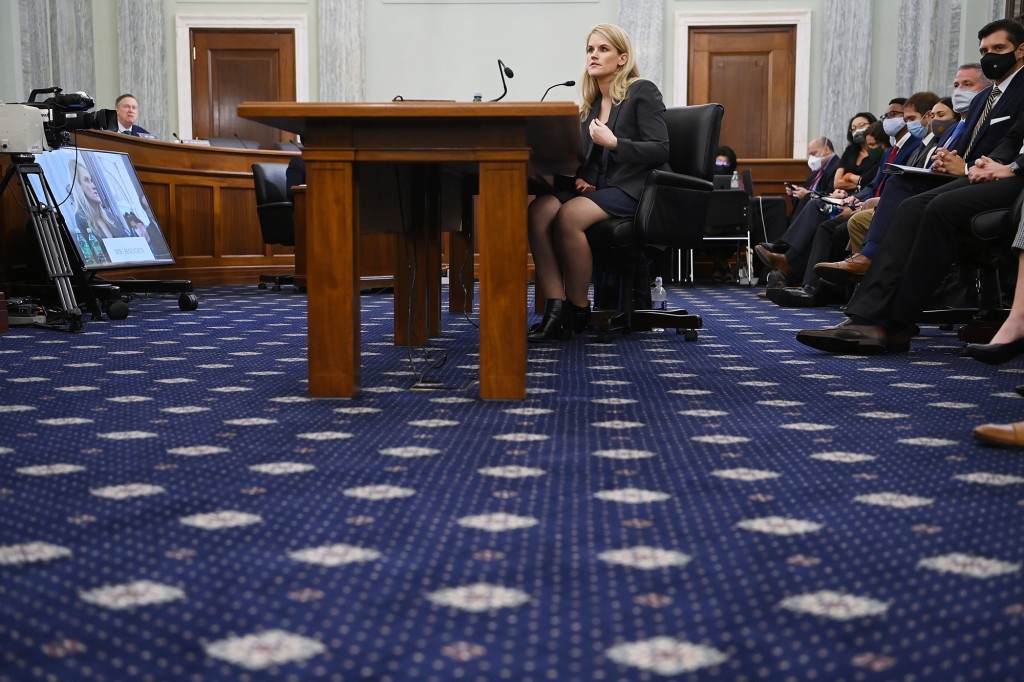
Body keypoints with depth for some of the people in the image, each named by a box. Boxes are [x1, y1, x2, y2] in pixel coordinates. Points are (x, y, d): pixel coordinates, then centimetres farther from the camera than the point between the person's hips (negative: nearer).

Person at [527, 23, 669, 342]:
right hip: (596, 187, 6)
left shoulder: (643, 92, 0)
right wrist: (578, 177, 0)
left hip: (633, 190, -6)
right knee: (538, 210, -23)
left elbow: (660, 150, -9)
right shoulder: (590, 103, 20)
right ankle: (555, 308, -28)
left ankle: (578, 310, -17)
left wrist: (613, 143, -19)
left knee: (569, 215, -33)